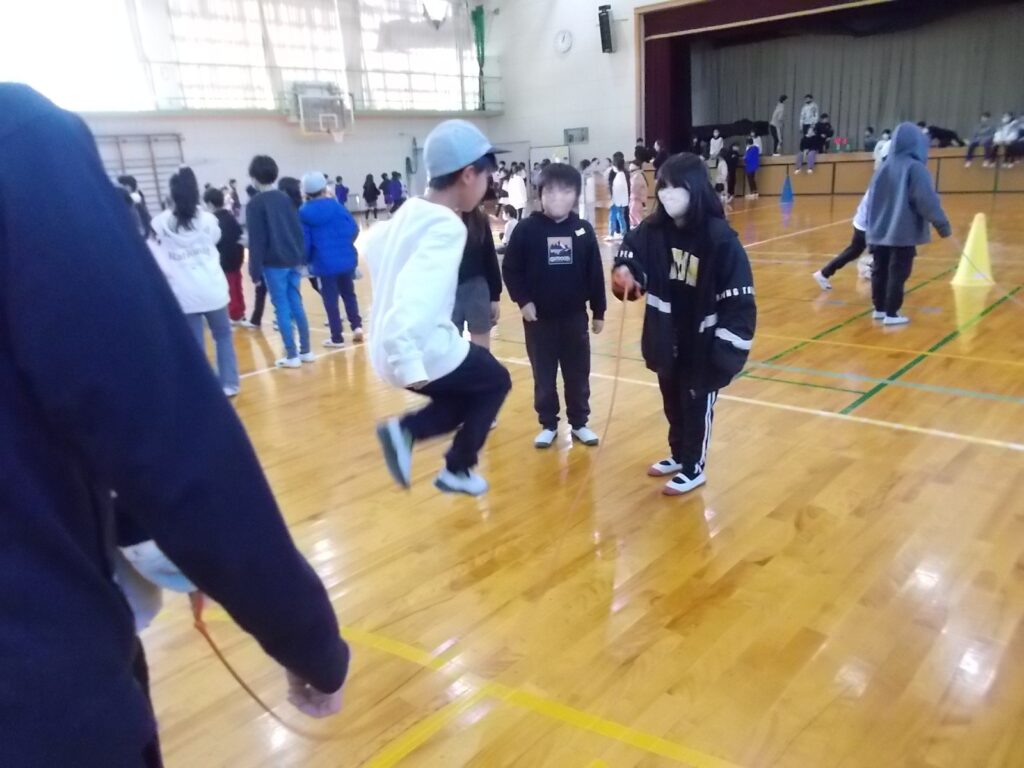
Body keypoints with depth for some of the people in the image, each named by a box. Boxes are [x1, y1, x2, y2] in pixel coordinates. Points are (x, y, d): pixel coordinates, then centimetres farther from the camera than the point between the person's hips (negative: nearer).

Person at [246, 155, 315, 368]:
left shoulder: (255, 204, -8)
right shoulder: (285, 198, 9)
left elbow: (256, 240, -11)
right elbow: (298, 229, 10)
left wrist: (255, 270, -7)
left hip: (273, 262, -6)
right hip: (293, 259, 6)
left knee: (282, 308, -1)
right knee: (296, 305, 11)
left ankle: (292, 355, 1)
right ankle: (306, 351, 15)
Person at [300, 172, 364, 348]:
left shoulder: (304, 213, -4)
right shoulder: (336, 205, -2)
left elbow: (304, 241, -4)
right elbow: (353, 229, -1)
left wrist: (306, 260, 10)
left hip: (324, 263, -2)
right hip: (346, 259, 2)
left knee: (330, 299, 6)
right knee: (348, 293, 20)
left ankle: (337, 338, 8)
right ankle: (357, 326, 10)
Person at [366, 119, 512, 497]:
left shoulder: (411, 211, 6)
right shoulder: (447, 227, -20)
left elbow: (371, 243, 24)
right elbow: (417, 295, -34)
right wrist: (409, 363, -39)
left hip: (388, 351, 8)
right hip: (424, 351, -8)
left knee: (466, 393, 28)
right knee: (496, 380, 19)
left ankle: (405, 429, 6)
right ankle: (458, 469, 21)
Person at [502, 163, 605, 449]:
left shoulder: (583, 230, -1)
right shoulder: (527, 229, -8)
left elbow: (595, 273, 3)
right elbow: (510, 269, -4)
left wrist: (598, 311, 5)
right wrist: (522, 301, -13)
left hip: (575, 316, 2)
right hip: (539, 317, -2)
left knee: (578, 374, 12)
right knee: (544, 376, 10)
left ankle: (580, 422, 27)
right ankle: (548, 424, 24)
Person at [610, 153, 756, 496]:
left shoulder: (720, 238, -20)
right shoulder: (653, 229, -6)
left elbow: (739, 300, -19)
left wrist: (727, 349, -21)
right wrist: (624, 274, -24)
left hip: (702, 343, -5)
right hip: (666, 339, 5)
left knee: (697, 405, 11)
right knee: (672, 402, 21)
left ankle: (694, 467, 29)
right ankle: (679, 455, 43)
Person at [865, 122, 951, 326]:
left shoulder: (884, 166, 6)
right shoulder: (915, 167, -13)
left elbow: (871, 198, 14)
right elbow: (927, 200, -16)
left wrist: (872, 225, 25)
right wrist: (943, 225, -8)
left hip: (879, 231, 6)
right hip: (903, 233, -6)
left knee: (880, 271, 12)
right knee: (898, 274, -1)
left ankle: (879, 309, 22)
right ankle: (891, 314, 2)